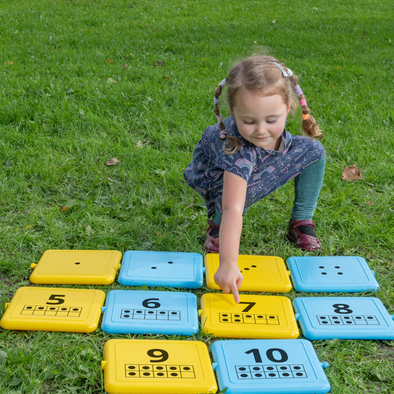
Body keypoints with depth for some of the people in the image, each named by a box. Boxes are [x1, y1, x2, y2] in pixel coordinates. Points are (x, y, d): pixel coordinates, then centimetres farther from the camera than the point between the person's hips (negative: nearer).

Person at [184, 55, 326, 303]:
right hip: (217, 178, -6)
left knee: (313, 149, -8)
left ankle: (302, 221, 3)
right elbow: (233, 208, -54)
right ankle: (217, 222, -5)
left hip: (258, 163, 6)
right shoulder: (236, 148, -46)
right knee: (238, 192, -40)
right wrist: (229, 263, -60)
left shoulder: (270, 111, -30)